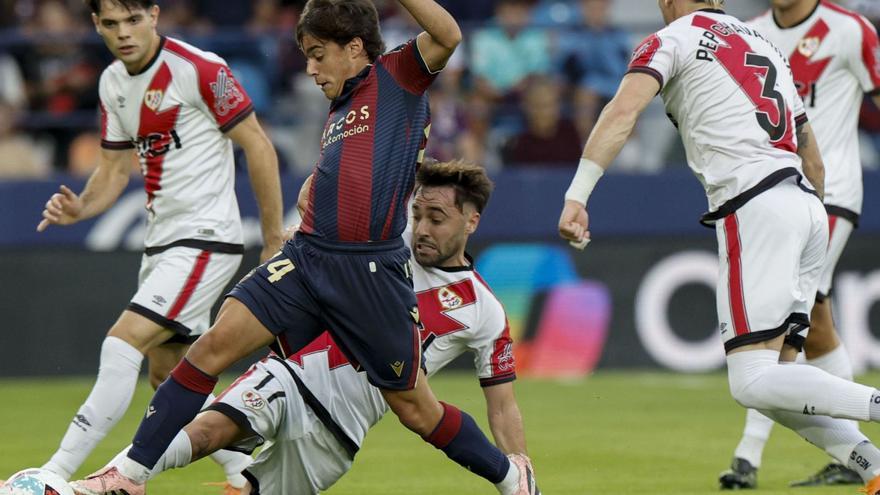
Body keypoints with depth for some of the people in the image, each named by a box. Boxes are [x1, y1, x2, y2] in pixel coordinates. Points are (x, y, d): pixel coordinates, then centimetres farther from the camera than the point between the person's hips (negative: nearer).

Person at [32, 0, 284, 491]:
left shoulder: (200, 69, -15)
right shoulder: (113, 83, 8)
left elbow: (258, 146, -11)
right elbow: (115, 169, 14)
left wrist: (275, 240, -9)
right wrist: (80, 207, -7)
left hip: (206, 237, -9)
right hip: (161, 242, 9)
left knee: (123, 344, -18)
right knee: (168, 378, 12)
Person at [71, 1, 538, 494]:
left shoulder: (396, 75, 2)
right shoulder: (339, 111, 23)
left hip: (372, 271, -6)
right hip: (308, 255, 6)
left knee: (414, 407, 4)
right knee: (218, 342, -11)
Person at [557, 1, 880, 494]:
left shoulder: (672, 40, 6)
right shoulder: (768, 47, 27)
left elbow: (623, 112, -12)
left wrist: (576, 197, -19)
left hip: (754, 207, -7)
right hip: (809, 208, 7)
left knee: (755, 383, -13)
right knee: (772, 378, 7)